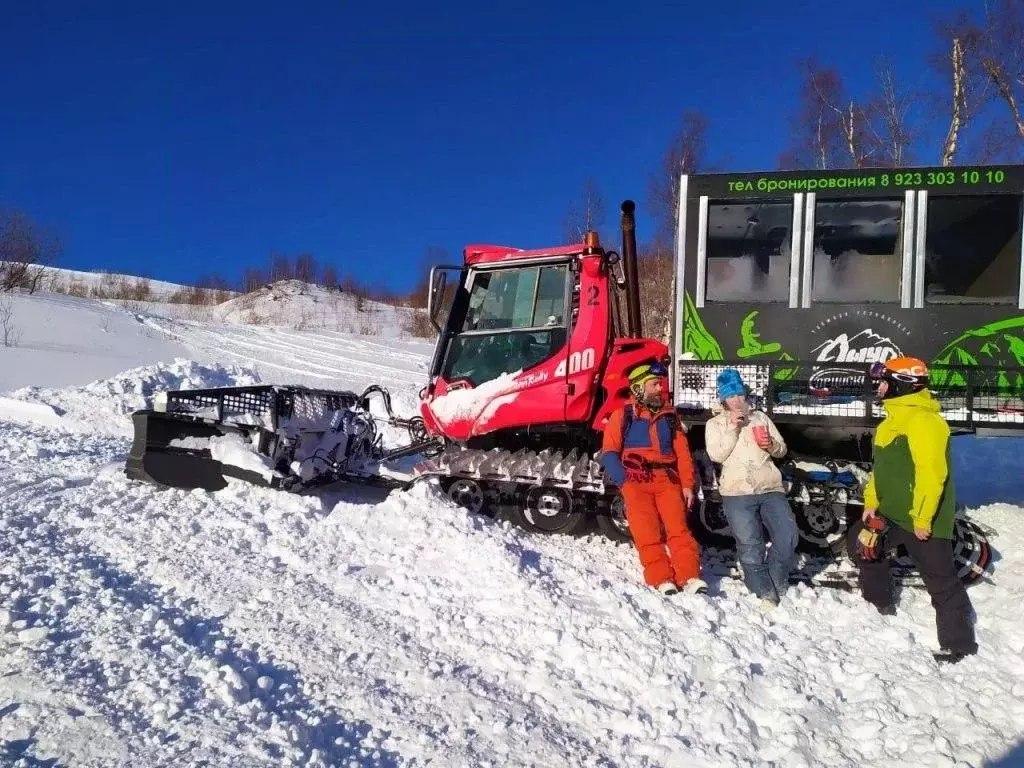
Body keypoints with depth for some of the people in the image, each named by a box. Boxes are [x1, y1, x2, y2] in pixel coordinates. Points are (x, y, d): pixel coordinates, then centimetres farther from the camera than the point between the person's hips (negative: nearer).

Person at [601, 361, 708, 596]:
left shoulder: (669, 415, 19)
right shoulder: (622, 415, 8)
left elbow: (682, 452, 15)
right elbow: (609, 452, 3)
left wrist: (687, 485, 5)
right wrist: (623, 481, -9)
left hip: (667, 479, 2)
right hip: (636, 480, -2)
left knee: (678, 527, -11)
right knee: (647, 532, -11)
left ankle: (690, 577, -15)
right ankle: (662, 579, -13)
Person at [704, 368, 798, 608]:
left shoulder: (760, 417, 19)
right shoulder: (714, 424, 11)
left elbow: (782, 450, 17)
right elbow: (716, 455, -4)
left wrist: (772, 445, -5)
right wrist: (732, 428, -9)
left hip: (770, 488, 2)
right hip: (737, 492, -2)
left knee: (788, 536, -11)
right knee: (750, 545, -8)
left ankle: (776, 583, 12)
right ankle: (765, 592, 8)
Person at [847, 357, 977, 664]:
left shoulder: (922, 420, -21)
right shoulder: (894, 418, 13)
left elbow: (931, 473, -27)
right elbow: (882, 466, 19)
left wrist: (922, 518, -25)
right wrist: (871, 502, 15)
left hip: (922, 517, -10)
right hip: (892, 511, 11)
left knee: (941, 581, -2)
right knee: (861, 543, 22)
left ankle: (959, 644, 10)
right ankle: (879, 601, 38)